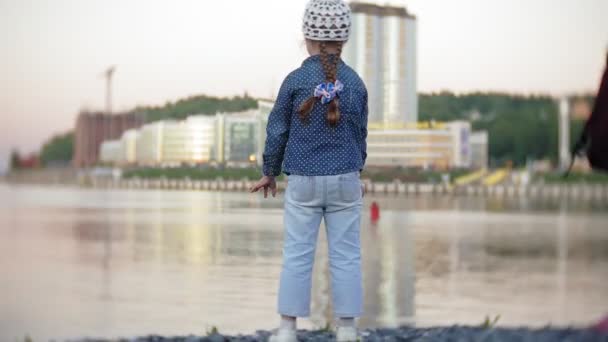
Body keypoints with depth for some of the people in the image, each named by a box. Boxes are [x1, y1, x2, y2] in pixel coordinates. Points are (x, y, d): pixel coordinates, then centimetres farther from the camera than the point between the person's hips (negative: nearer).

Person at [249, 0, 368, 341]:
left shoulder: (296, 80, -6)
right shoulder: (355, 82, 1)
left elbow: (277, 131, 1)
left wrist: (270, 173, 15)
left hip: (303, 182, -1)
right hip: (345, 180, 1)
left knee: (297, 255, 4)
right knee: (346, 256, 5)